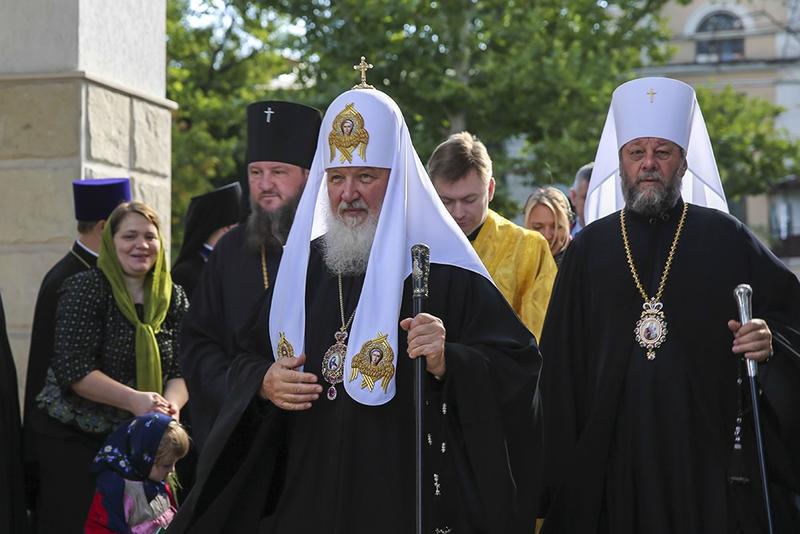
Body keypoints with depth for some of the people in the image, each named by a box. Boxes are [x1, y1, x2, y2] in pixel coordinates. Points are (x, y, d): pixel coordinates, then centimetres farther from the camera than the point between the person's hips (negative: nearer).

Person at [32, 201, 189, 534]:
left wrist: (171, 405, -20)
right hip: (73, 439, -4)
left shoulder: (173, 298, 4)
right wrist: (133, 399, -27)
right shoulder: (85, 290, -10)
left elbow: (182, 369, 1)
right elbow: (74, 368, -18)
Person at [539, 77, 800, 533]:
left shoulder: (727, 239, 5)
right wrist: (560, 472, 4)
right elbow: (561, 364, 9)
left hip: (712, 449, -1)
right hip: (613, 457, 1)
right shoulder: (588, 250, 9)